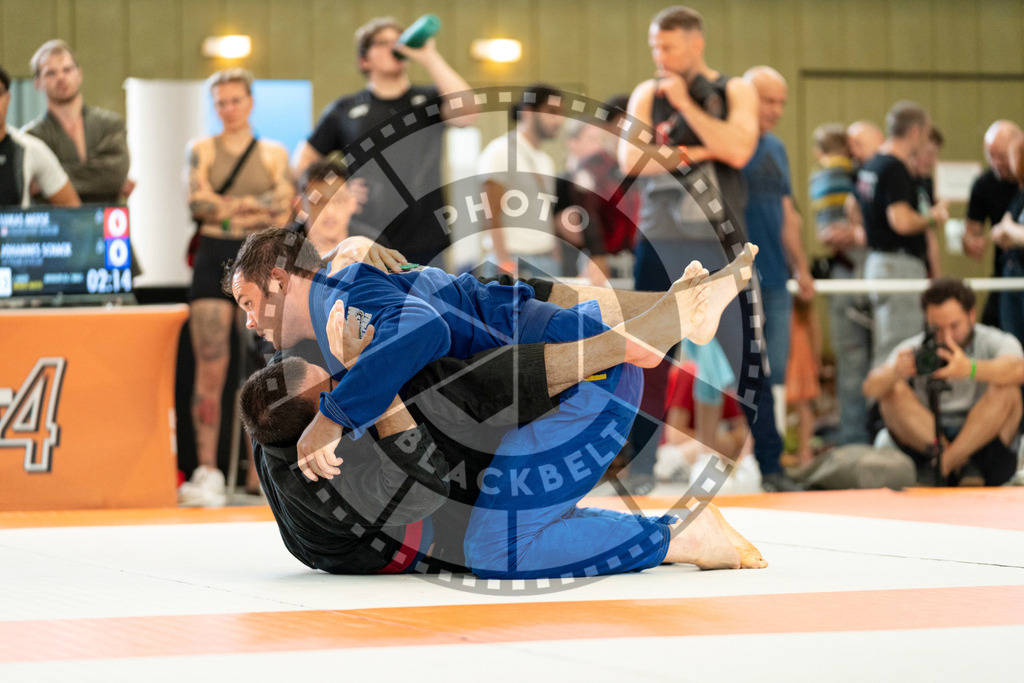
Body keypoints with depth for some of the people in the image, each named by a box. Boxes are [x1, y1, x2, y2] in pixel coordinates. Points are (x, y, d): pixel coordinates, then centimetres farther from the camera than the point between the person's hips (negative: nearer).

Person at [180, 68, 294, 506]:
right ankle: (207, 471, -12)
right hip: (214, 257, -1)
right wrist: (255, 205, -9)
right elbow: (198, 202, -3)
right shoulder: (202, 150, 13)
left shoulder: (274, 153, 13)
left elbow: (283, 213, 1)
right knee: (210, 368, -10)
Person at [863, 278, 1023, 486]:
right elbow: (870, 388, -16)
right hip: (924, 443, 1)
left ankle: (945, 462, -27)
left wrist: (969, 368, -49)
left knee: (1007, 391, -24)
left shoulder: (995, 342, -4)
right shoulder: (913, 350, 0)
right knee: (893, 391, -18)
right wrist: (895, 372, -40)